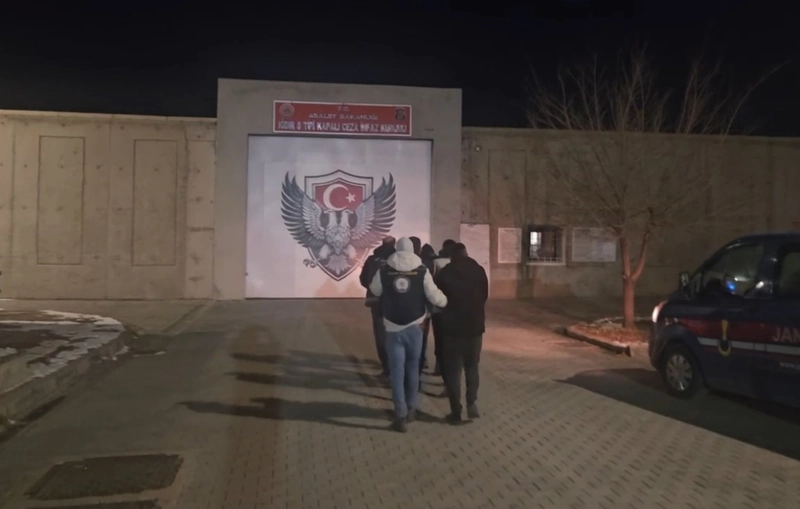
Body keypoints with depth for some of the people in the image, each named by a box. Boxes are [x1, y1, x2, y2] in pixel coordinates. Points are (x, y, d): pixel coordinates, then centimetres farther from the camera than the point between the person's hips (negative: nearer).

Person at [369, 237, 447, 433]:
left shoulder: (384, 271, -3)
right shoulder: (422, 271, -6)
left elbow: (375, 291, 14)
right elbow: (434, 297, -7)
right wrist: (446, 301, 13)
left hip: (393, 327, -1)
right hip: (415, 326, 1)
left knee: (397, 371, 5)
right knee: (412, 367, 18)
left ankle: (401, 415, 2)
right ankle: (411, 409, 27)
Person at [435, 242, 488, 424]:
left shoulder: (444, 273, -4)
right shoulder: (478, 270, 1)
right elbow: (485, 296, 10)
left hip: (452, 326, -2)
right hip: (475, 325, 2)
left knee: (453, 370, 5)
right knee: (472, 366, 18)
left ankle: (456, 412, 6)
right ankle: (472, 402, 4)